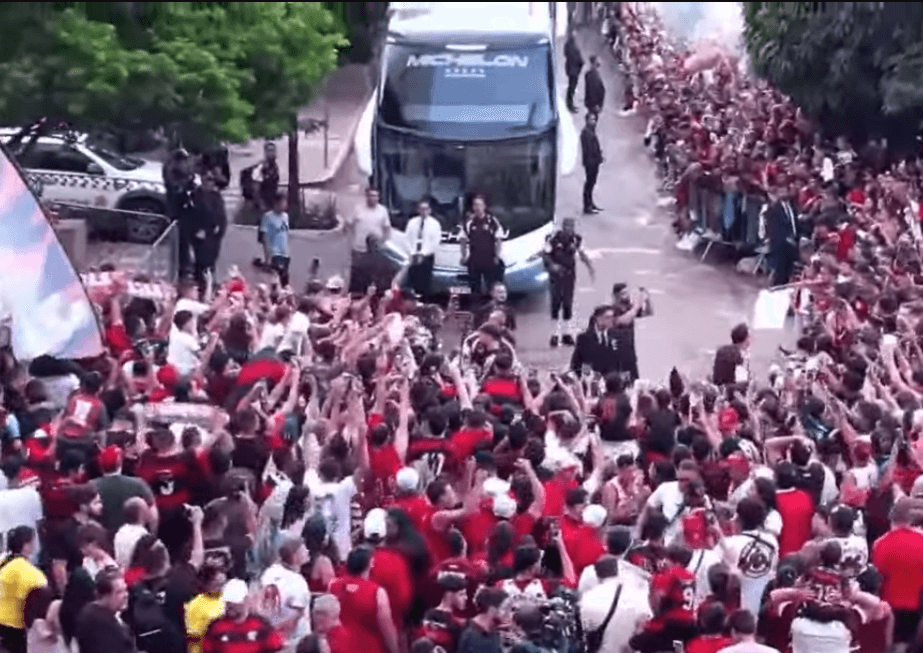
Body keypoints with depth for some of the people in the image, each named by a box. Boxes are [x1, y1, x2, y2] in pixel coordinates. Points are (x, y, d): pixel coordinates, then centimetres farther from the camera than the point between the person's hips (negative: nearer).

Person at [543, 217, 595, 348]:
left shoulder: (576, 239, -4)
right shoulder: (554, 238, -14)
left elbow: (582, 254, 8)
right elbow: (545, 254, -7)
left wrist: (590, 267, 0)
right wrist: (552, 265, -24)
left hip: (569, 273, 3)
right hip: (556, 273, -3)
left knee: (568, 302, 4)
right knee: (556, 301, -3)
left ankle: (569, 333, 9)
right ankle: (556, 333, 4)